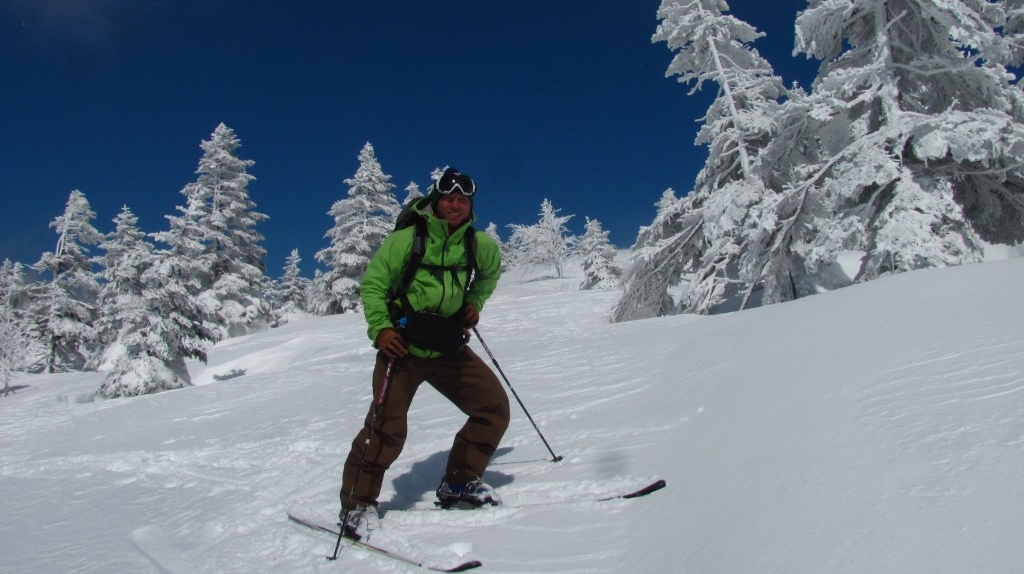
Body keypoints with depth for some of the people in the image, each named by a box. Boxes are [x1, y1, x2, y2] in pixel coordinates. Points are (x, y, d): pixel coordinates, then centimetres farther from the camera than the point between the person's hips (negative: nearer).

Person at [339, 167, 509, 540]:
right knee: (387, 427, -14)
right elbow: (372, 284, -8)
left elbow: (491, 271, 22)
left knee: (495, 407, 1)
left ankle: (460, 482, 19)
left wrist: (475, 302, 9)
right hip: (403, 346, -5)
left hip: (449, 348, 5)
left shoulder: (478, 244, -1)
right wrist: (380, 329, -19)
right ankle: (357, 503, 8)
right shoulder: (407, 238, -14)